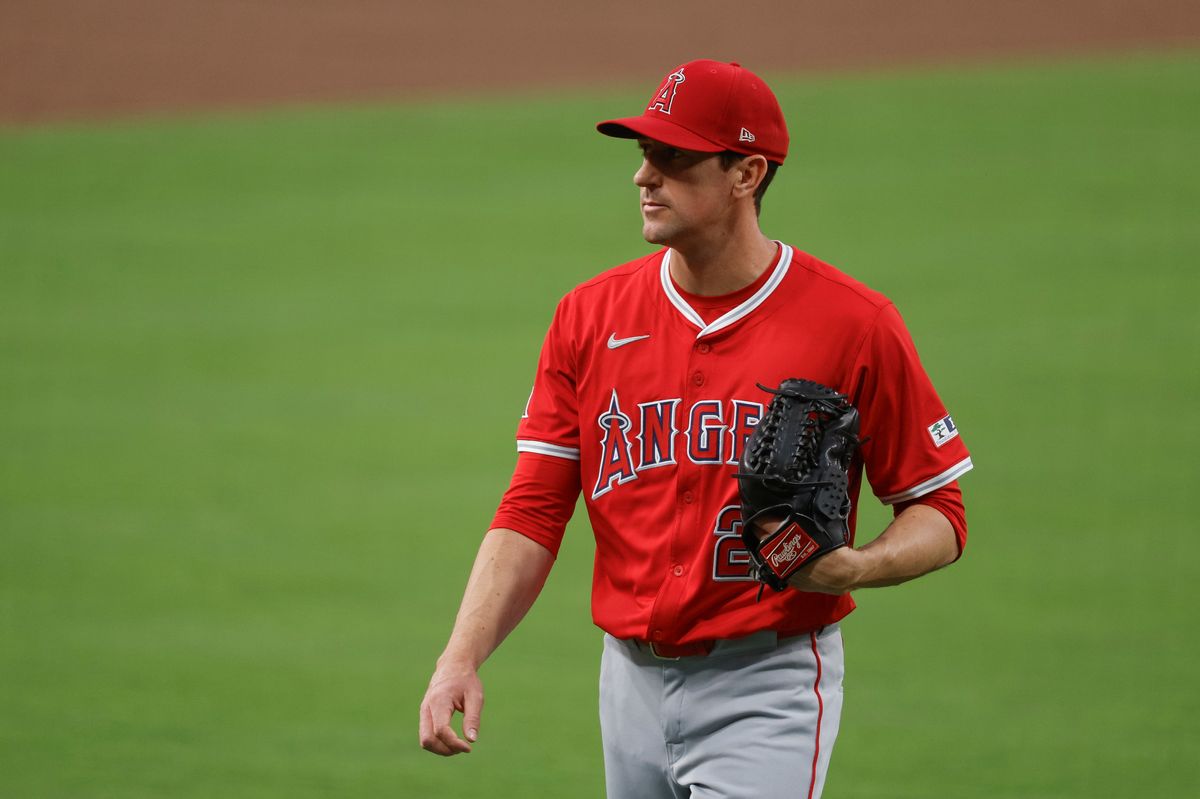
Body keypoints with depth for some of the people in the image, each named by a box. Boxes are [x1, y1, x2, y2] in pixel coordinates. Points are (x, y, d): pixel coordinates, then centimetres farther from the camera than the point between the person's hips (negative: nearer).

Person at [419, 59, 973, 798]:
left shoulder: (854, 326, -6)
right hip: (631, 680, 5)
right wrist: (462, 661, -10)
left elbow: (940, 515, 0)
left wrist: (853, 567, -21)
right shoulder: (590, 316, 6)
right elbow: (533, 515, 3)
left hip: (768, 690, -5)